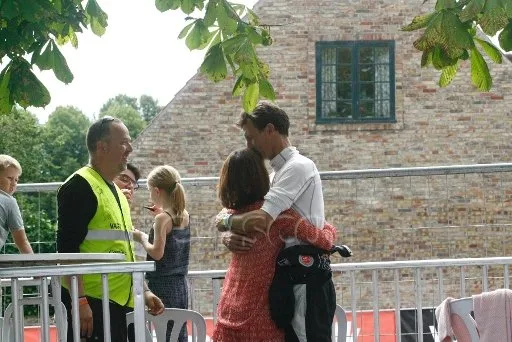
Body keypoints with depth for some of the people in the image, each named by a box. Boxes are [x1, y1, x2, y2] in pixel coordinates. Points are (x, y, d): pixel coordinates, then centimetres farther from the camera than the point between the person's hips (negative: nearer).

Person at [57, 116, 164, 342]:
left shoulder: (116, 192, 20)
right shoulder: (80, 186, -10)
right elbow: (67, 248, -17)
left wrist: (144, 291, 19)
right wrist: (79, 301, -23)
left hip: (118, 301, 10)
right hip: (89, 303, -10)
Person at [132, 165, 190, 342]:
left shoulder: (162, 218, -14)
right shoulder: (184, 215, 6)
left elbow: (157, 253, -18)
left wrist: (142, 238, -3)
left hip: (162, 285, -7)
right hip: (180, 284, 7)